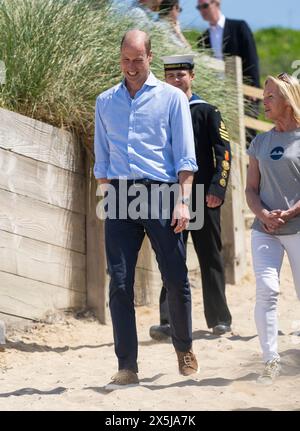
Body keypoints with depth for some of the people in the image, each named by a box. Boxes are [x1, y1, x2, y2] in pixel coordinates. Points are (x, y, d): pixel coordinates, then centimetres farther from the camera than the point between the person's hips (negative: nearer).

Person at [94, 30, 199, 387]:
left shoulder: (171, 98, 5)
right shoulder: (105, 102, 15)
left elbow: (185, 156, 1)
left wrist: (182, 201, -9)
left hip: (160, 193, -2)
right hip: (120, 196, 2)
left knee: (176, 279, 1)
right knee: (119, 283, -4)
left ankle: (184, 349, 22)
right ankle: (127, 366, -2)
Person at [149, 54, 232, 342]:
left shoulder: (207, 112, 3)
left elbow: (224, 151, -3)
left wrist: (217, 188, -14)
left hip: (204, 198, -2)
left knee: (210, 258, 4)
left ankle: (219, 319, 12)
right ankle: (168, 321, -6)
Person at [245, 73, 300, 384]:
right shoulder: (260, 143, 13)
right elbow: (251, 189, 12)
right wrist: (264, 214, -7)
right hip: (264, 230, 3)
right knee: (266, 289, -14)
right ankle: (270, 360, -14)